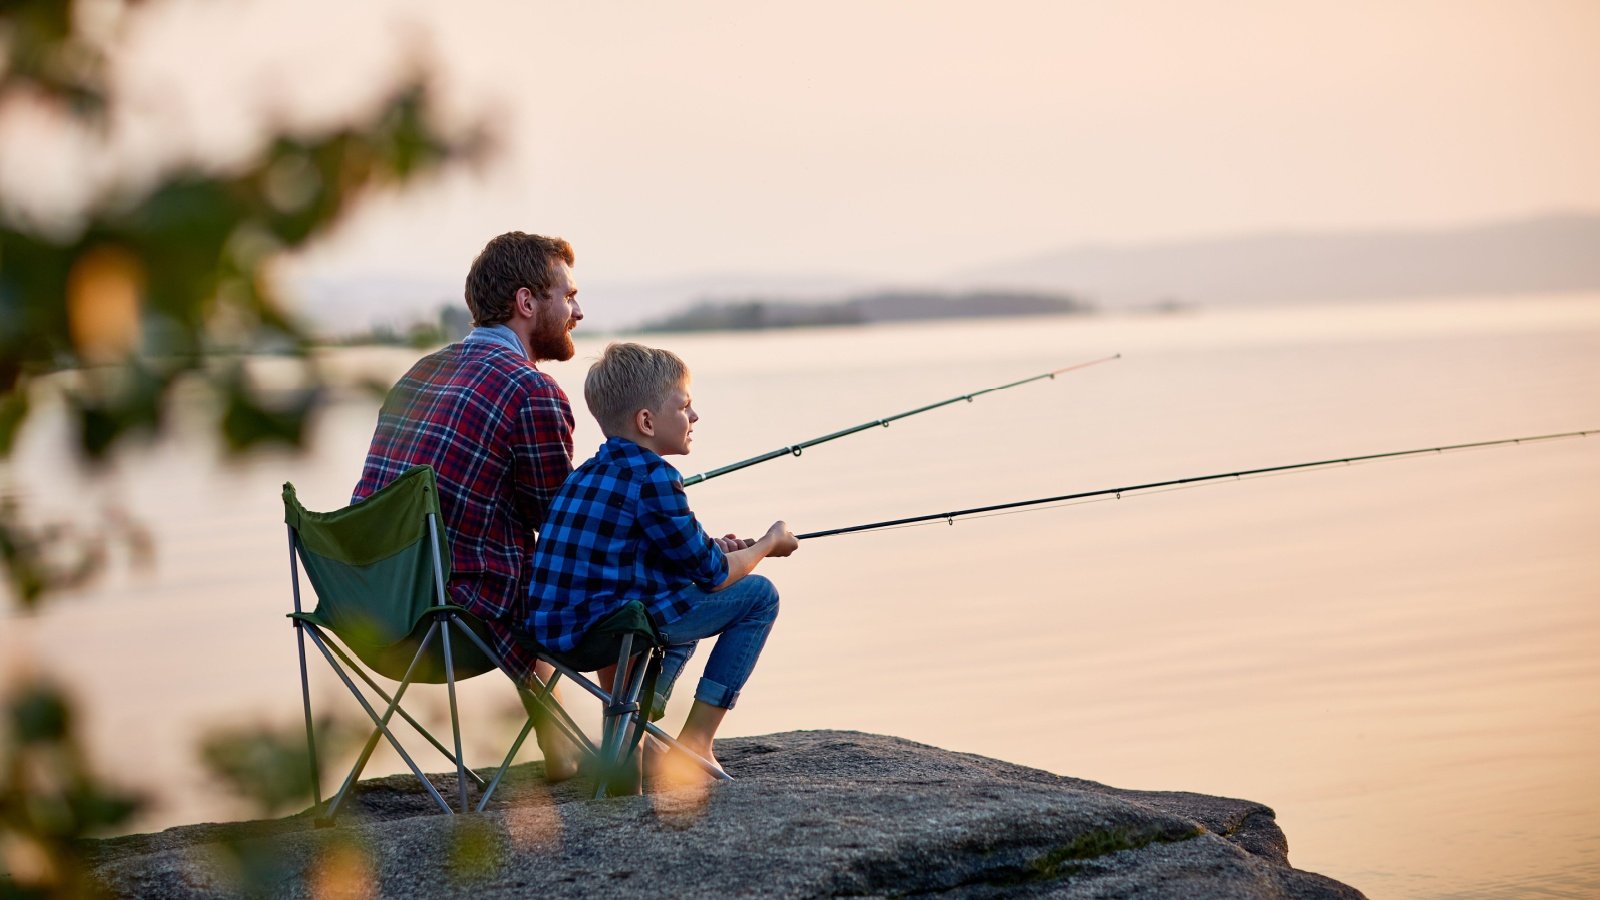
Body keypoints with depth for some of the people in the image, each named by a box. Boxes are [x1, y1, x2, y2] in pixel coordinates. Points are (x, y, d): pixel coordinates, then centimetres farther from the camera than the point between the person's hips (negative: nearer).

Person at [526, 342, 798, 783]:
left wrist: (710, 548, 24)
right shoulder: (653, 477, -11)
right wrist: (768, 544, 12)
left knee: (684, 598, 36)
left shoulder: (590, 472, 16)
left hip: (554, 627, 9)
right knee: (759, 595, 3)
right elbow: (712, 575, -5)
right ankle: (695, 742, 3)